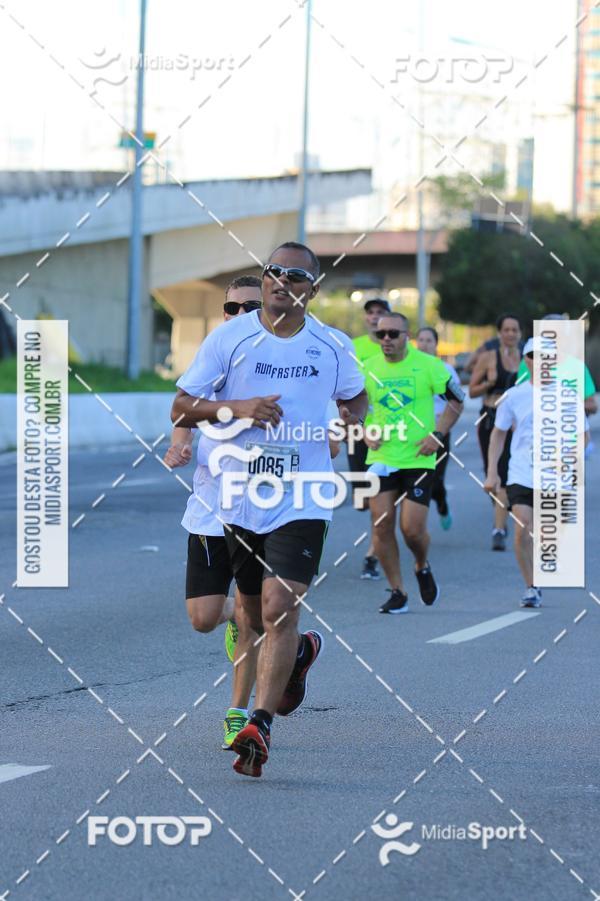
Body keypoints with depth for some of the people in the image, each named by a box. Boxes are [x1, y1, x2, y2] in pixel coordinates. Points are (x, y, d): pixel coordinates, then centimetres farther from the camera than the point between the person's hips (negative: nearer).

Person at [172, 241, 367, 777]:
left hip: (302, 500, -2)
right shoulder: (230, 338, -1)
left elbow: (356, 399, 24)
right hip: (240, 496, 2)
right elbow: (181, 407, -1)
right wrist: (235, 407, -17)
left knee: (280, 609, -16)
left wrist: (352, 424, 3)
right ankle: (300, 653, 49)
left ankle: (260, 726, -13)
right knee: (253, 615, 15)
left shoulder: (333, 346, 3)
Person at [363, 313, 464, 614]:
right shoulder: (368, 368, 3)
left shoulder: (428, 365, -5)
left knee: (412, 528, -7)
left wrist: (437, 435, -6)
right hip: (381, 458, 3)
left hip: (418, 458, -3)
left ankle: (422, 567, 27)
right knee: (382, 524, -4)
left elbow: (456, 400, 5)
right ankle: (397, 592, 9)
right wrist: (365, 432, -2)